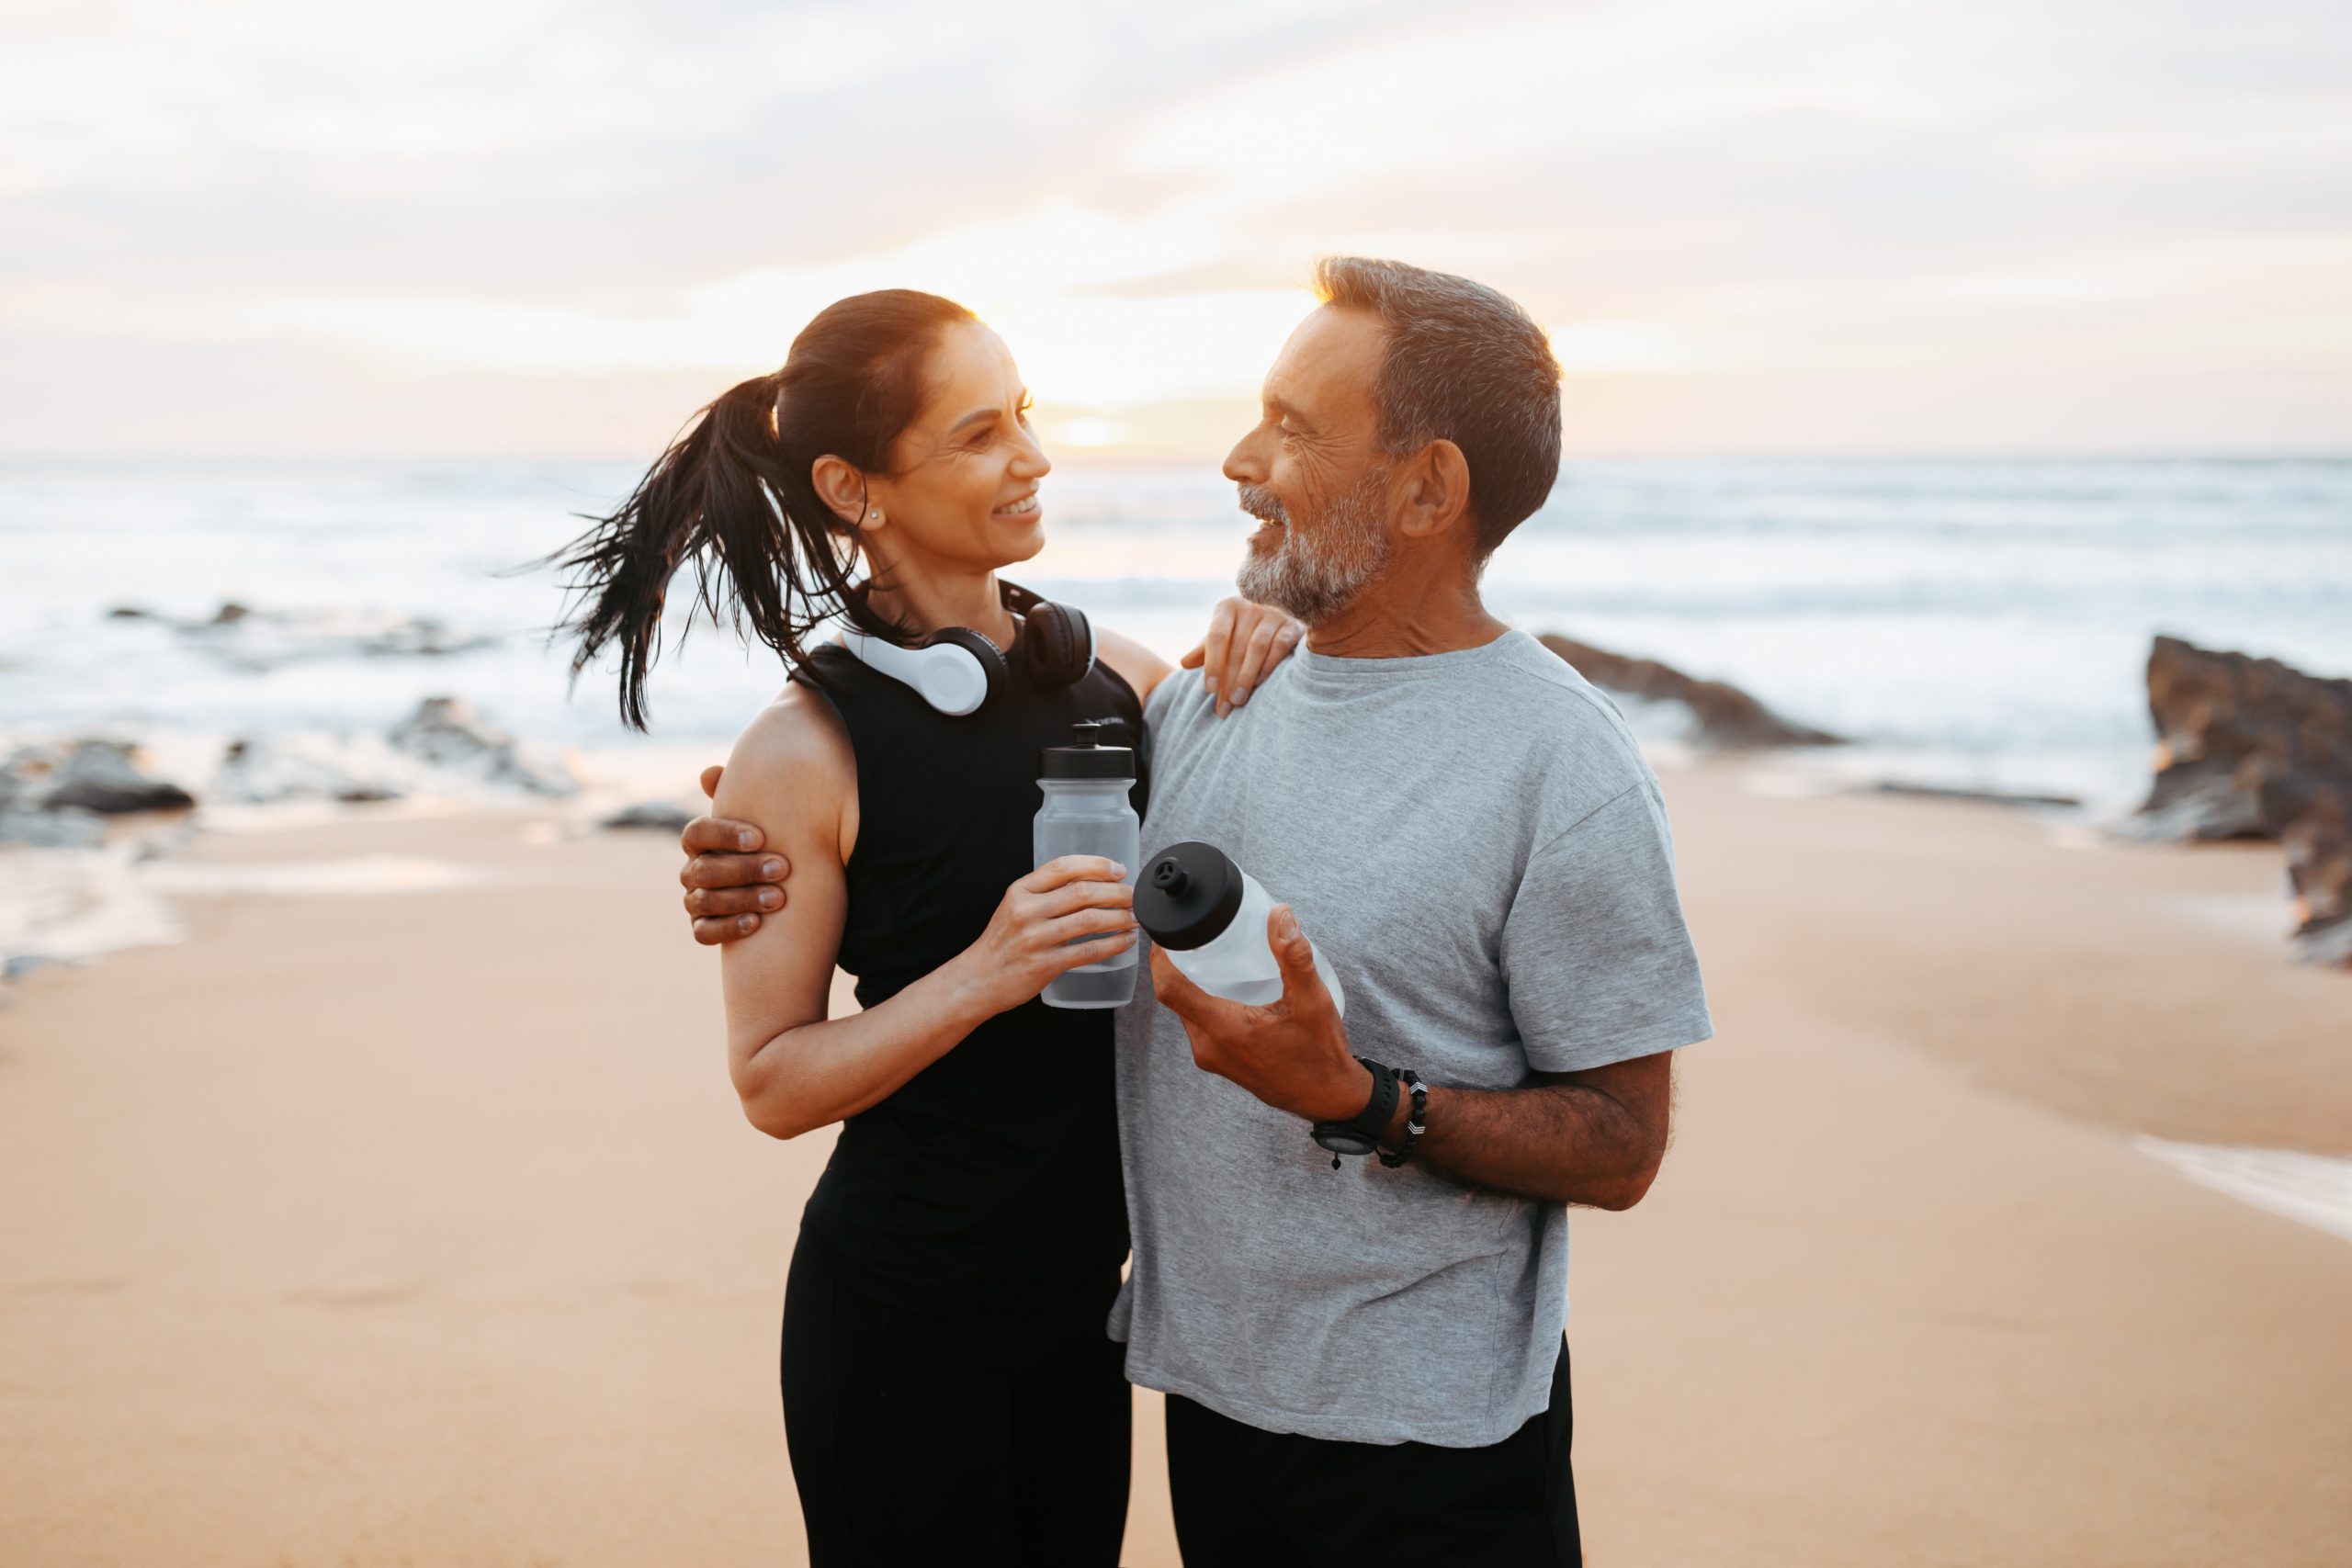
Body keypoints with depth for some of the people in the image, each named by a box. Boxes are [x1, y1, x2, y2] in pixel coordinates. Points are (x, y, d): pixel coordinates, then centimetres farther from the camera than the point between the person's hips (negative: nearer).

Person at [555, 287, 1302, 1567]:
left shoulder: (1109, 669, -2)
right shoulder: (805, 751, -16)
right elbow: (773, 1081, -13)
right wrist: (984, 977, -27)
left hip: (1079, 1278, 5)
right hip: (901, 1315, -5)